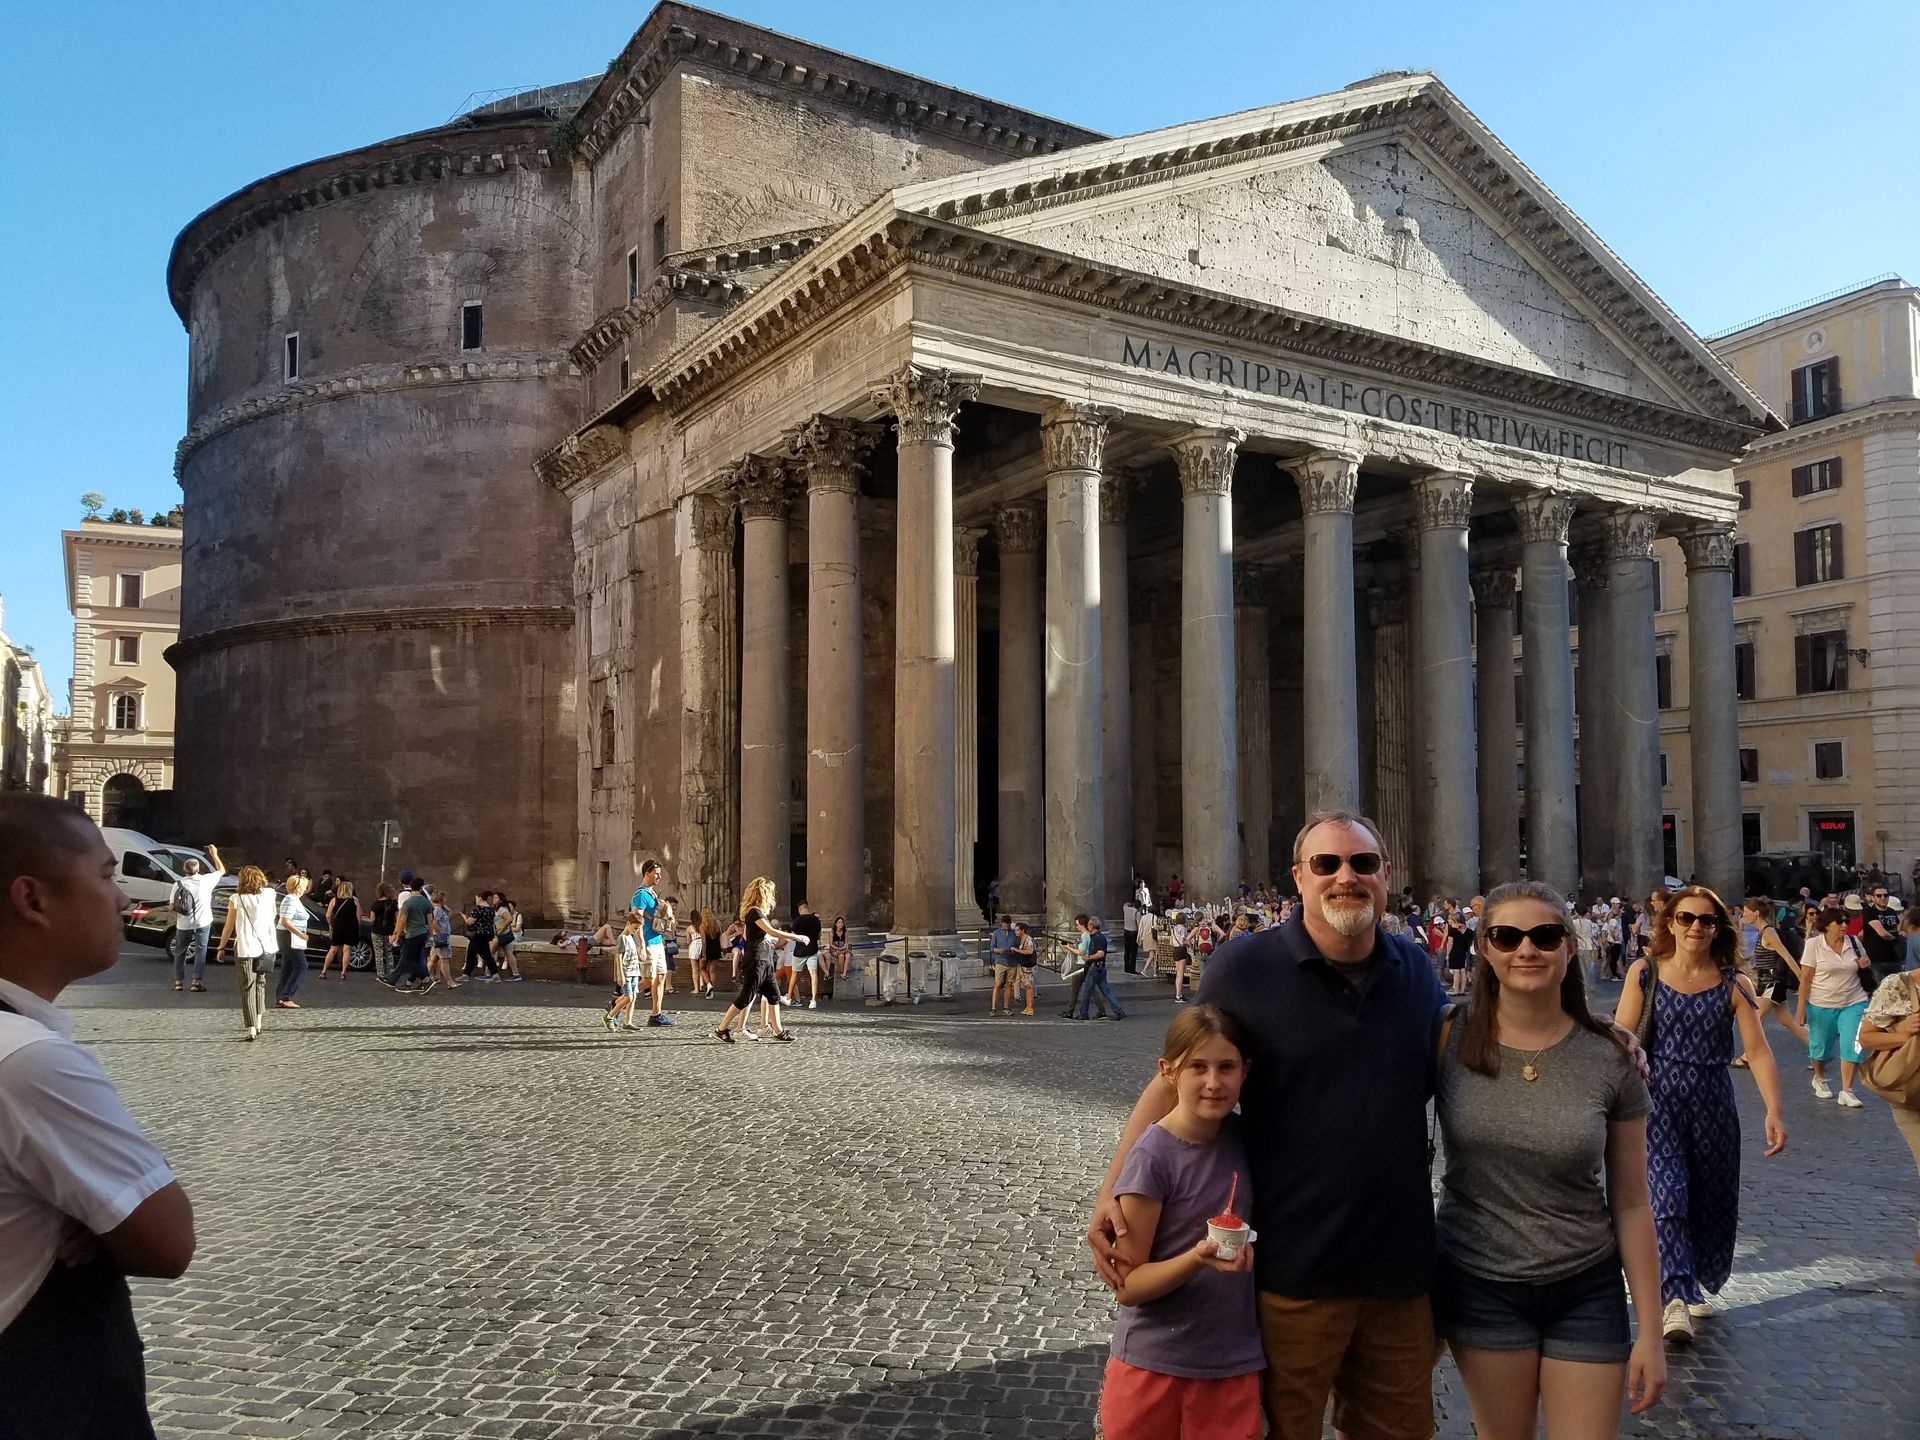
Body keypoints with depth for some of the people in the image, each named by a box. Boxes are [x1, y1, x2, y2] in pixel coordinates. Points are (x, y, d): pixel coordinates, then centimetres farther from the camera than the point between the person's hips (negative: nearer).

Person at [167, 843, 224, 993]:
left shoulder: (178, 884, -6)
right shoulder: (205, 880, -7)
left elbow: (172, 907, -4)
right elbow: (222, 871, 11)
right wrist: (214, 855, 18)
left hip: (183, 924, 1)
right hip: (202, 923, -1)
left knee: (180, 952, 16)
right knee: (200, 951, 6)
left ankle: (179, 981, 17)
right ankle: (197, 981, -1)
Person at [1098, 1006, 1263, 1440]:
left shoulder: (1243, 1139, -3)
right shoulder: (1152, 1157, -18)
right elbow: (1127, 1285, -15)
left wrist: (1246, 1250, -4)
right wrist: (1197, 1259, -29)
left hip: (1234, 1361, 4)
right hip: (1152, 1362, -4)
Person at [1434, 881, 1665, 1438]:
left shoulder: (1610, 1058, -8)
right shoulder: (1450, 1039, -10)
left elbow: (1631, 1204, -2)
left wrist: (1651, 1333, -1)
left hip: (1587, 1291, 0)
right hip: (1478, 1285, 0)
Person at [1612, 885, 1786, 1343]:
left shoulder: (1733, 984, -1)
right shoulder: (1645, 973, -4)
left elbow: (1758, 1050, -6)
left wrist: (1774, 1111, -17)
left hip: (1714, 1103, 2)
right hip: (1659, 1099, -2)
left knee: (1713, 1202, 13)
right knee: (1667, 1196, -15)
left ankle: (1696, 1284, 34)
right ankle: (1676, 1298, -15)